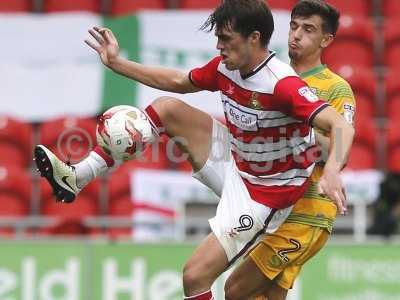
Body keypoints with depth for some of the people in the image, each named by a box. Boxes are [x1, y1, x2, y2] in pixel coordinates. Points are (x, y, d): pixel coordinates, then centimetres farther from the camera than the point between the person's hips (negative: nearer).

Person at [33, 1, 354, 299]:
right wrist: (117, 63, 12)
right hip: (234, 162, 8)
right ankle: (76, 177, 0)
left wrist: (331, 171, -59)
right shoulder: (225, 67, -5)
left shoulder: (282, 85, -31)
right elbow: (178, 82, 15)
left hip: (264, 194, -8)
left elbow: (341, 127, -40)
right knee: (167, 107, 0)